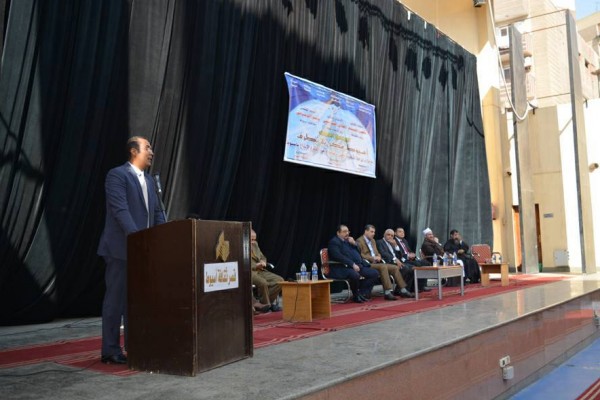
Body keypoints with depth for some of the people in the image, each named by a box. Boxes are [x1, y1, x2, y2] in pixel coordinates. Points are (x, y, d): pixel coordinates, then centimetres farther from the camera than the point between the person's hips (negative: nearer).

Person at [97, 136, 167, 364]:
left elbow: (157, 212, 16)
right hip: (121, 248, -8)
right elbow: (120, 210, -18)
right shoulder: (117, 175, -8)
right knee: (116, 299, -1)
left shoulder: (149, 180, 17)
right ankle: (110, 350, 8)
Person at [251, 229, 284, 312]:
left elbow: (263, 257, 25)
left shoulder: (255, 244, 15)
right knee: (263, 282, -34)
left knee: (280, 280, -11)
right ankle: (266, 305, -9)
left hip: (260, 271, 8)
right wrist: (255, 266, -19)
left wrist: (263, 262, 0)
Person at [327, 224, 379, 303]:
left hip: (357, 266, 9)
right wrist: (352, 264, -24)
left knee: (375, 273, -5)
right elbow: (338, 256, -18)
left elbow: (358, 253, 23)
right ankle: (356, 296, -12)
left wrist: (354, 244, 4)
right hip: (342, 268, -8)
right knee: (355, 275, -38)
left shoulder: (348, 241, 22)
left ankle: (362, 293, -3)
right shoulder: (334, 242, -4)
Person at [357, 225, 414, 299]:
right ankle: (387, 292, -37)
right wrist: (373, 258, -18)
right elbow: (360, 255, -14)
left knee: (395, 267, -7)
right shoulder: (359, 241, -5)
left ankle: (402, 290, -6)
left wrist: (378, 257, 0)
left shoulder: (373, 240, 23)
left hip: (376, 263, 9)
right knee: (383, 267, -34)